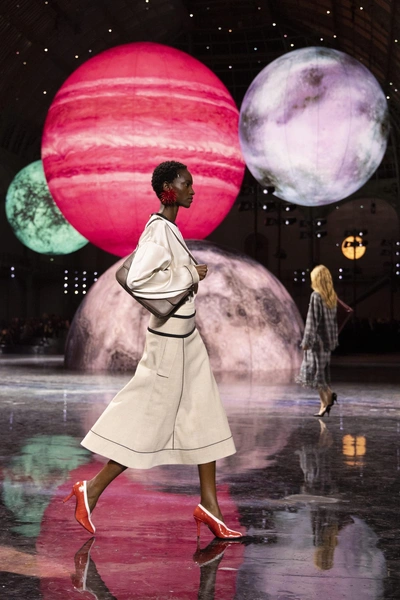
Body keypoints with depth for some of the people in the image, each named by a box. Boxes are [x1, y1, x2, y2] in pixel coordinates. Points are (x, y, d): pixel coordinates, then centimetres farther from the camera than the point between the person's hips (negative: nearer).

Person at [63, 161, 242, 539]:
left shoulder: (169, 228, 10)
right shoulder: (159, 229, -19)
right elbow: (136, 279, -29)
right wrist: (189, 276, -21)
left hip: (185, 338, 10)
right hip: (169, 341, -10)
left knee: (205, 419, 10)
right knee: (149, 423, -1)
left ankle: (209, 504, 17)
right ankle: (92, 490, 12)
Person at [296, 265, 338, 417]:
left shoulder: (316, 296, -14)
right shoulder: (332, 297, 9)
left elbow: (312, 319, -16)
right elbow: (334, 320, 13)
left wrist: (306, 340, -14)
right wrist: (333, 341, 18)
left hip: (317, 339, -7)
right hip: (327, 340, 7)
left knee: (315, 370, -2)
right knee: (322, 371, 10)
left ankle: (329, 394, -18)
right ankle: (324, 405, 8)